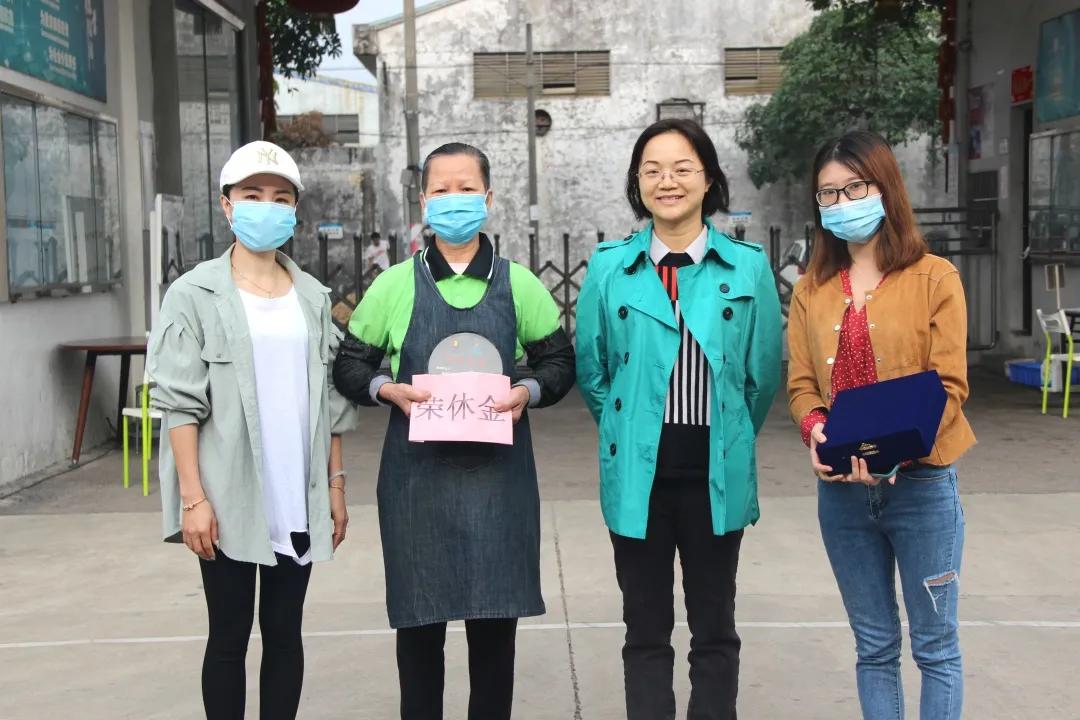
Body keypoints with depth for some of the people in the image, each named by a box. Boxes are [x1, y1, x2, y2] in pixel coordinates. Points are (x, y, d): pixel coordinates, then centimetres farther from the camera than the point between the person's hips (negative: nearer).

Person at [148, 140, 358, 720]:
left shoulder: (313, 296, 8)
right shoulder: (195, 294, -3)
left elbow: (329, 399, 10)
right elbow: (180, 403, -8)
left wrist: (335, 484, 7)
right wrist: (194, 498, -13)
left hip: (298, 501, 3)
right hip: (229, 500, -3)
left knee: (284, 633, 11)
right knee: (229, 636, 6)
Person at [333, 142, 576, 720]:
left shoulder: (519, 284, 4)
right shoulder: (394, 286, 3)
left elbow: (559, 362, 10)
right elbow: (350, 367, 8)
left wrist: (527, 390, -10)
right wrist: (388, 389, -12)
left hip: (498, 476, 1)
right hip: (417, 476, 0)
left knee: (495, 619, 6)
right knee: (418, 620, 6)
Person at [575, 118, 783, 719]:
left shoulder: (748, 267, -1)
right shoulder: (610, 266, 1)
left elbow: (764, 373, 6)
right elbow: (592, 371, 9)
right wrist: (628, 432, 11)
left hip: (717, 476, 0)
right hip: (638, 475, 0)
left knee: (715, 631, 12)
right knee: (646, 632, 9)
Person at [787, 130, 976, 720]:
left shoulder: (934, 278, -3)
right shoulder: (811, 290, 8)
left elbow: (948, 385, -9)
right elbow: (801, 383, 6)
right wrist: (814, 429, -16)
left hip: (920, 484, -3)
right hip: (841, 488, 3)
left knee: (934, 645, 5)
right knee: (874, 645, 13)